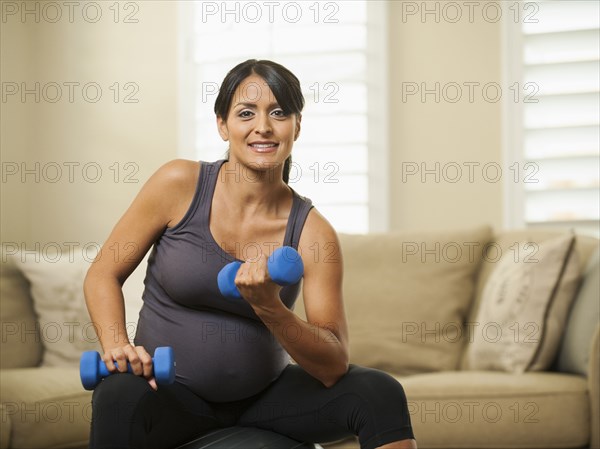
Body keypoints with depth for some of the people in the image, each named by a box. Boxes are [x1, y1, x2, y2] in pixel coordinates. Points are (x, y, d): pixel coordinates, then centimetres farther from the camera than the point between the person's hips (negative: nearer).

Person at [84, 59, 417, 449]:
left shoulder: (312, 232, -6)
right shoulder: (180, 184, -8)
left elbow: (334, 366, -10)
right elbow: (103, 275, 0)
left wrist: (269, 307, -26)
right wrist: (118, 345, -19)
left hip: (264, 395, 2)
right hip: (171, 392, -2)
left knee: (380, 392, -19)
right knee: (120, 397, -37)